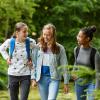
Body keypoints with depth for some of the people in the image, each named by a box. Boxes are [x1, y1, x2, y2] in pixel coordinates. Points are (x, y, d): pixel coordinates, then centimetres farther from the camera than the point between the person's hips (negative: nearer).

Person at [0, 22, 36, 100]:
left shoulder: (31, 42, -10)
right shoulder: (10, 42, -7)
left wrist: (32, 60, -3)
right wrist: (7, 58, 2)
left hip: (25, 75, -2)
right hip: (13, 74, 2)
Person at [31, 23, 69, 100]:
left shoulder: (59, 48, -3)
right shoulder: (38, 47, 1)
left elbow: (64, 66, -1)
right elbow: (34, 64, 5)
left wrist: (66, 82, -2)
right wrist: (33, 78, 0)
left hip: (54, 78, -3)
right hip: (41, 78, 3)